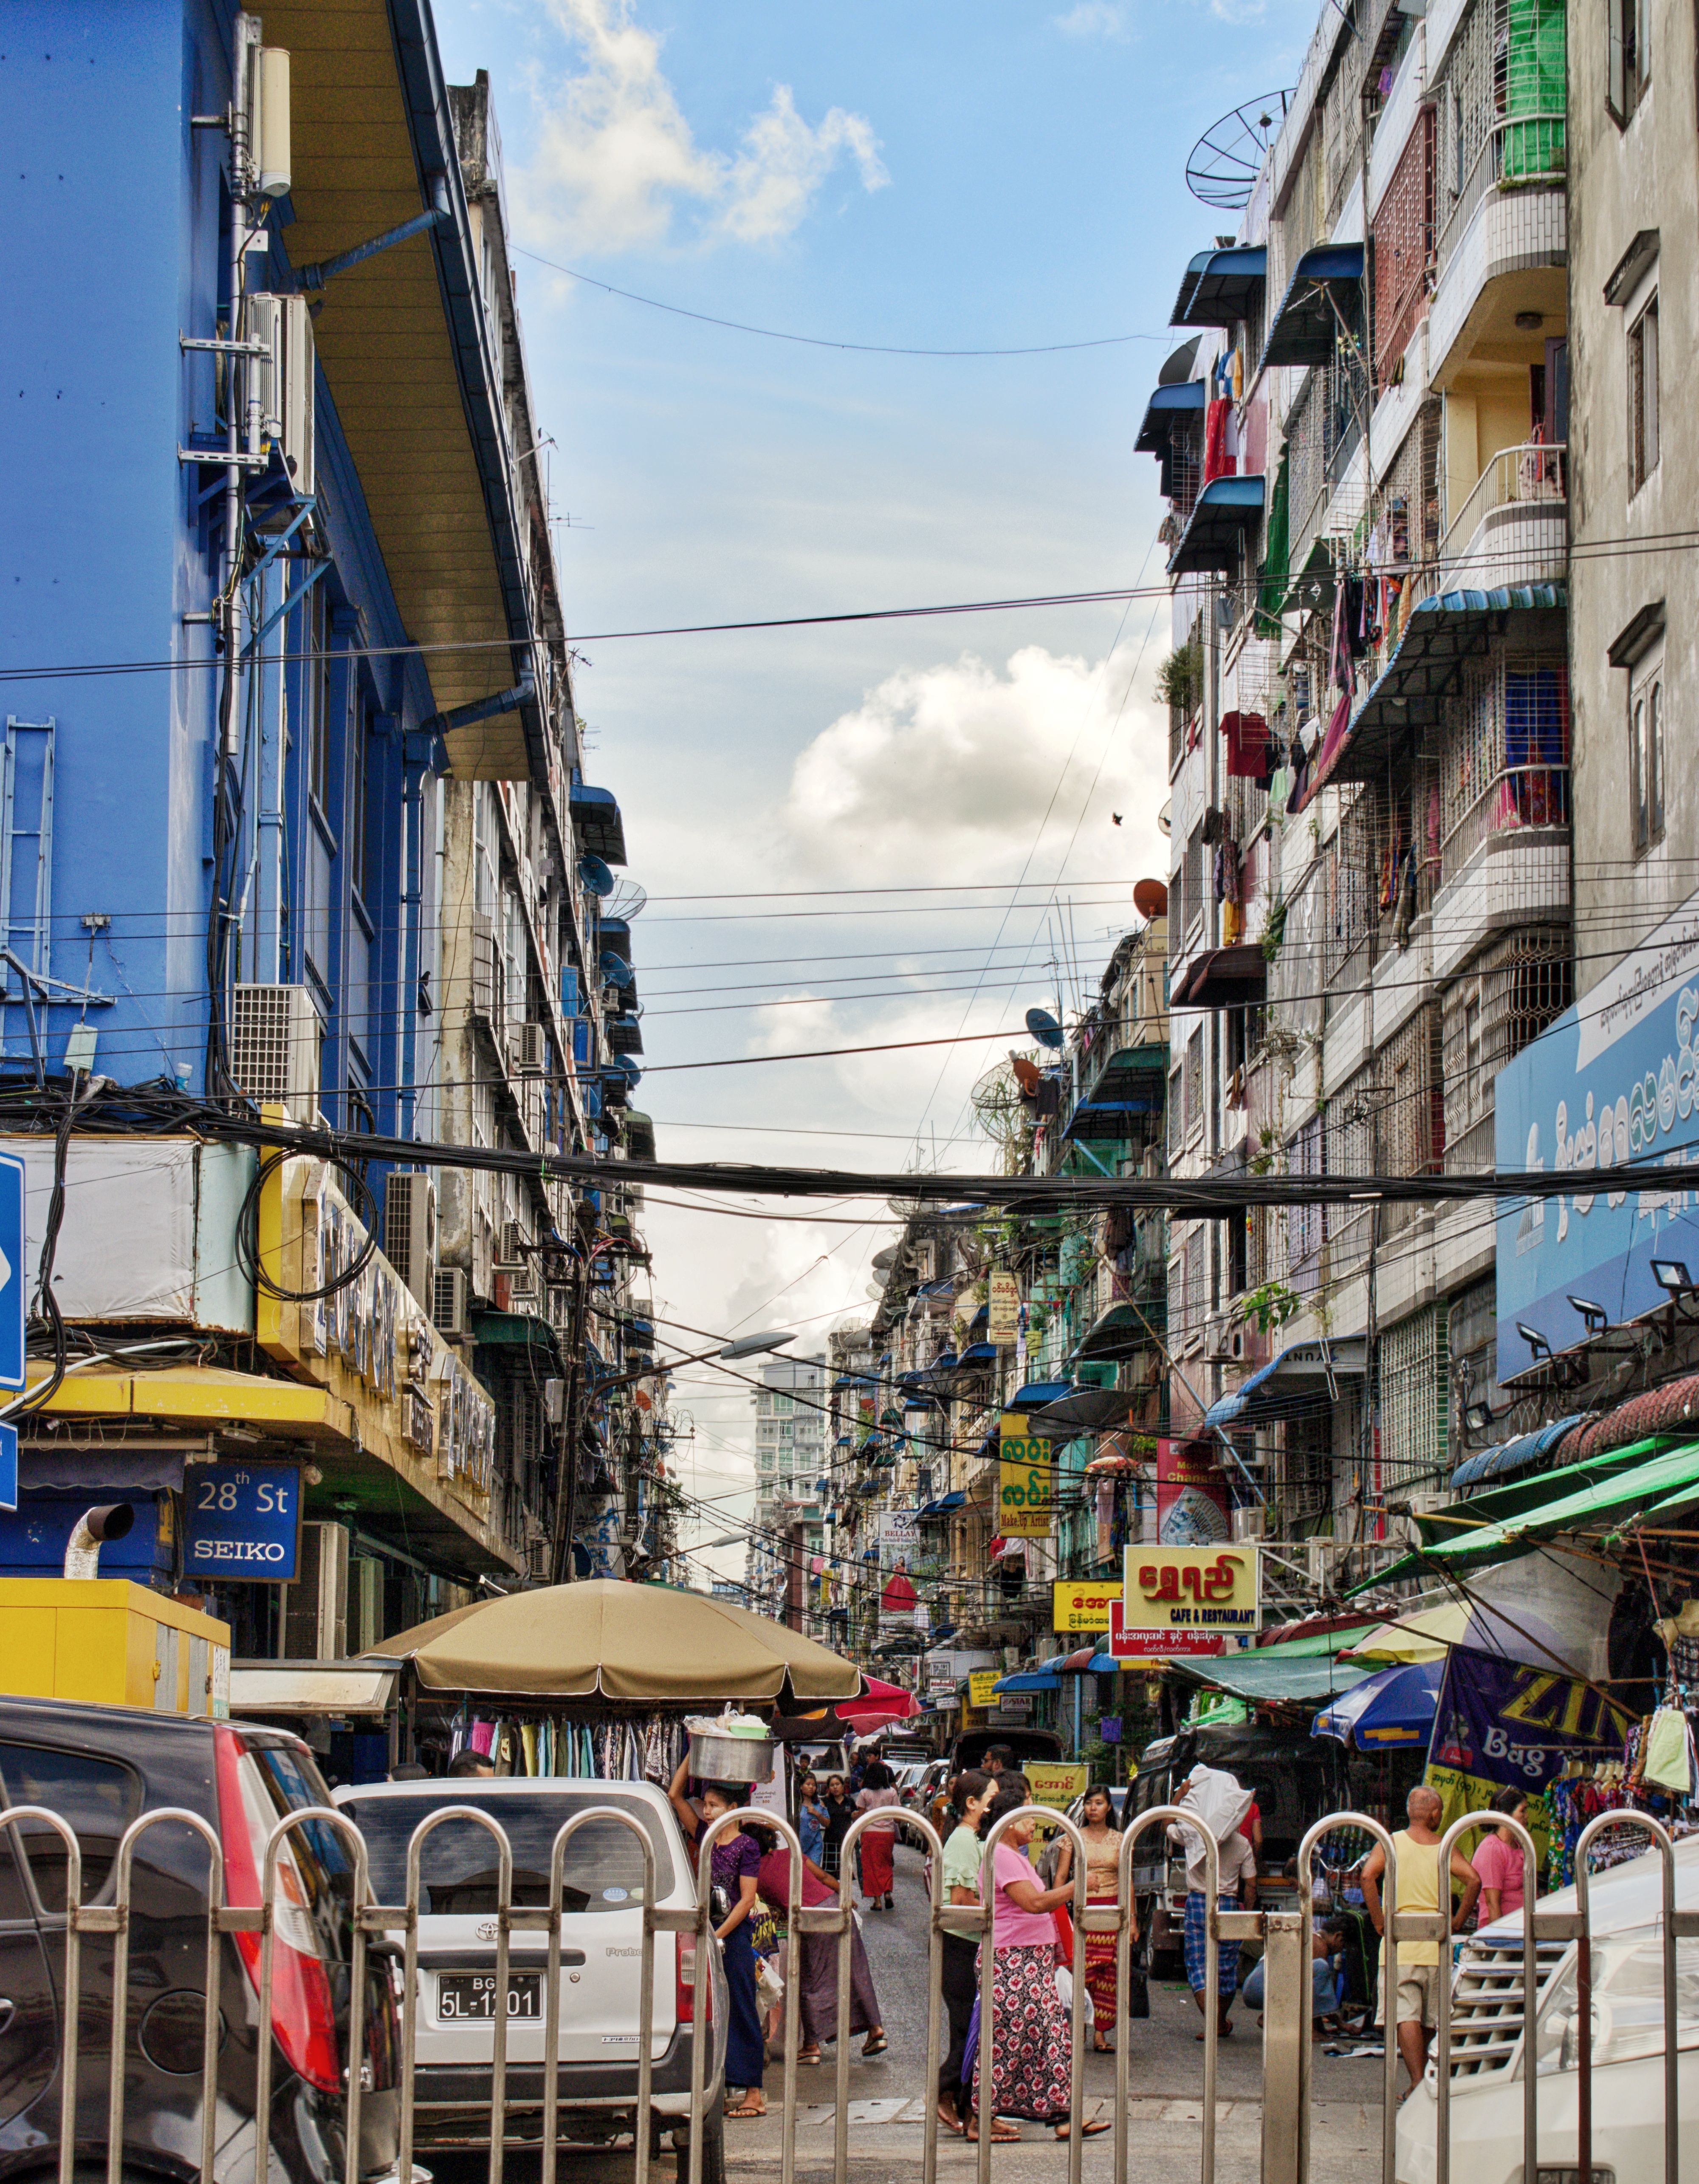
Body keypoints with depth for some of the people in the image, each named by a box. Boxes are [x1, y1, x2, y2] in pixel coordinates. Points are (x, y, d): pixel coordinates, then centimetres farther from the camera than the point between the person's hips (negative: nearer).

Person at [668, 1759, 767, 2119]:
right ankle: (723, 2089, 11)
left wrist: (719, 1937, -16)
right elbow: (674, 1795, 8)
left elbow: (747, 1900, -12)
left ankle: (753, 2093, 0)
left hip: (735, 1935, -6)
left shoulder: (747, 1847, -8)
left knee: (740, 2012, -3)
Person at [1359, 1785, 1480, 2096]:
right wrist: (1457, 1922, -1)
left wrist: (1379, 1920, -8)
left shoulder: (1391, 1843, 2)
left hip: (1400, 1943, -2)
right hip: (1436, 1943, 2)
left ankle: (1417, 2081, -18)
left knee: (1405, 2015, -6)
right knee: (1428, 2019, 15)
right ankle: (1421, 2078, 24)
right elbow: (1473, 1880, -10)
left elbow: (1368, 1875, -15)